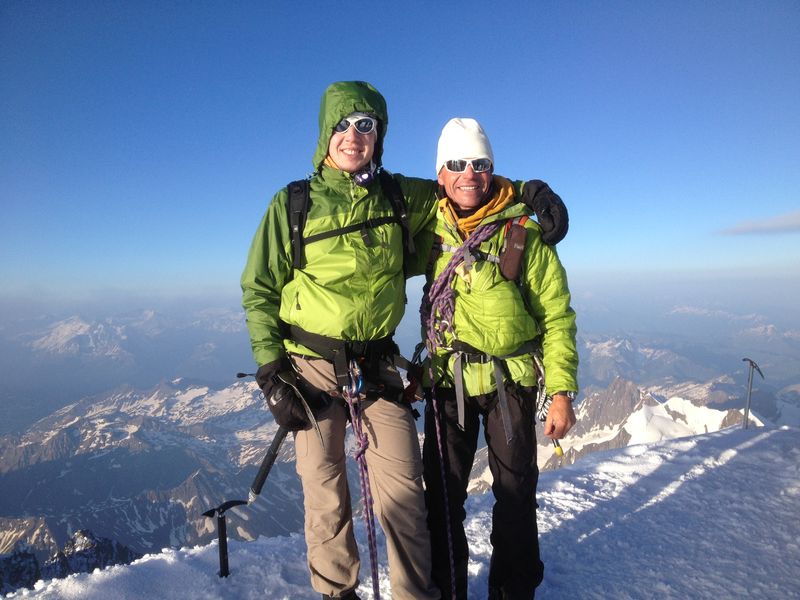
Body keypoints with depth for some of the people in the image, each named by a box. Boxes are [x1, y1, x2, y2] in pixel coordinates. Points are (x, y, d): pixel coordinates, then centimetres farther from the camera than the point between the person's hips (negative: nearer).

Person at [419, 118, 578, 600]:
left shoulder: (524, 234, -8)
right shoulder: (431, 229, 0)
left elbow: (557, 316, -5)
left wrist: (562, 390, -9)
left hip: (510, 379, -2)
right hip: (447, 379, 2)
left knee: (515, 489, 13)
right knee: (444, 490, 12)